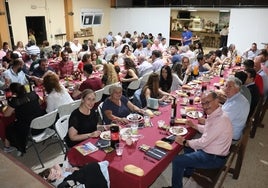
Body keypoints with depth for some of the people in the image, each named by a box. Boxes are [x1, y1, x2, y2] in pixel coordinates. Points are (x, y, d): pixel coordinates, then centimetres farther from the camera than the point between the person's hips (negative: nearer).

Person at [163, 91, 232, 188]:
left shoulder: (220, 119, -31)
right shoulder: (215, 114, -1)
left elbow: (203, 142, -28)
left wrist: (184, 142, -15)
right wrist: (194, 125, 6)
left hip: (214, 158, -10)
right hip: (209, 149, 10)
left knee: (177, 160, -10)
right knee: (188, 147, 27)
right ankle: (188, 171, 43)